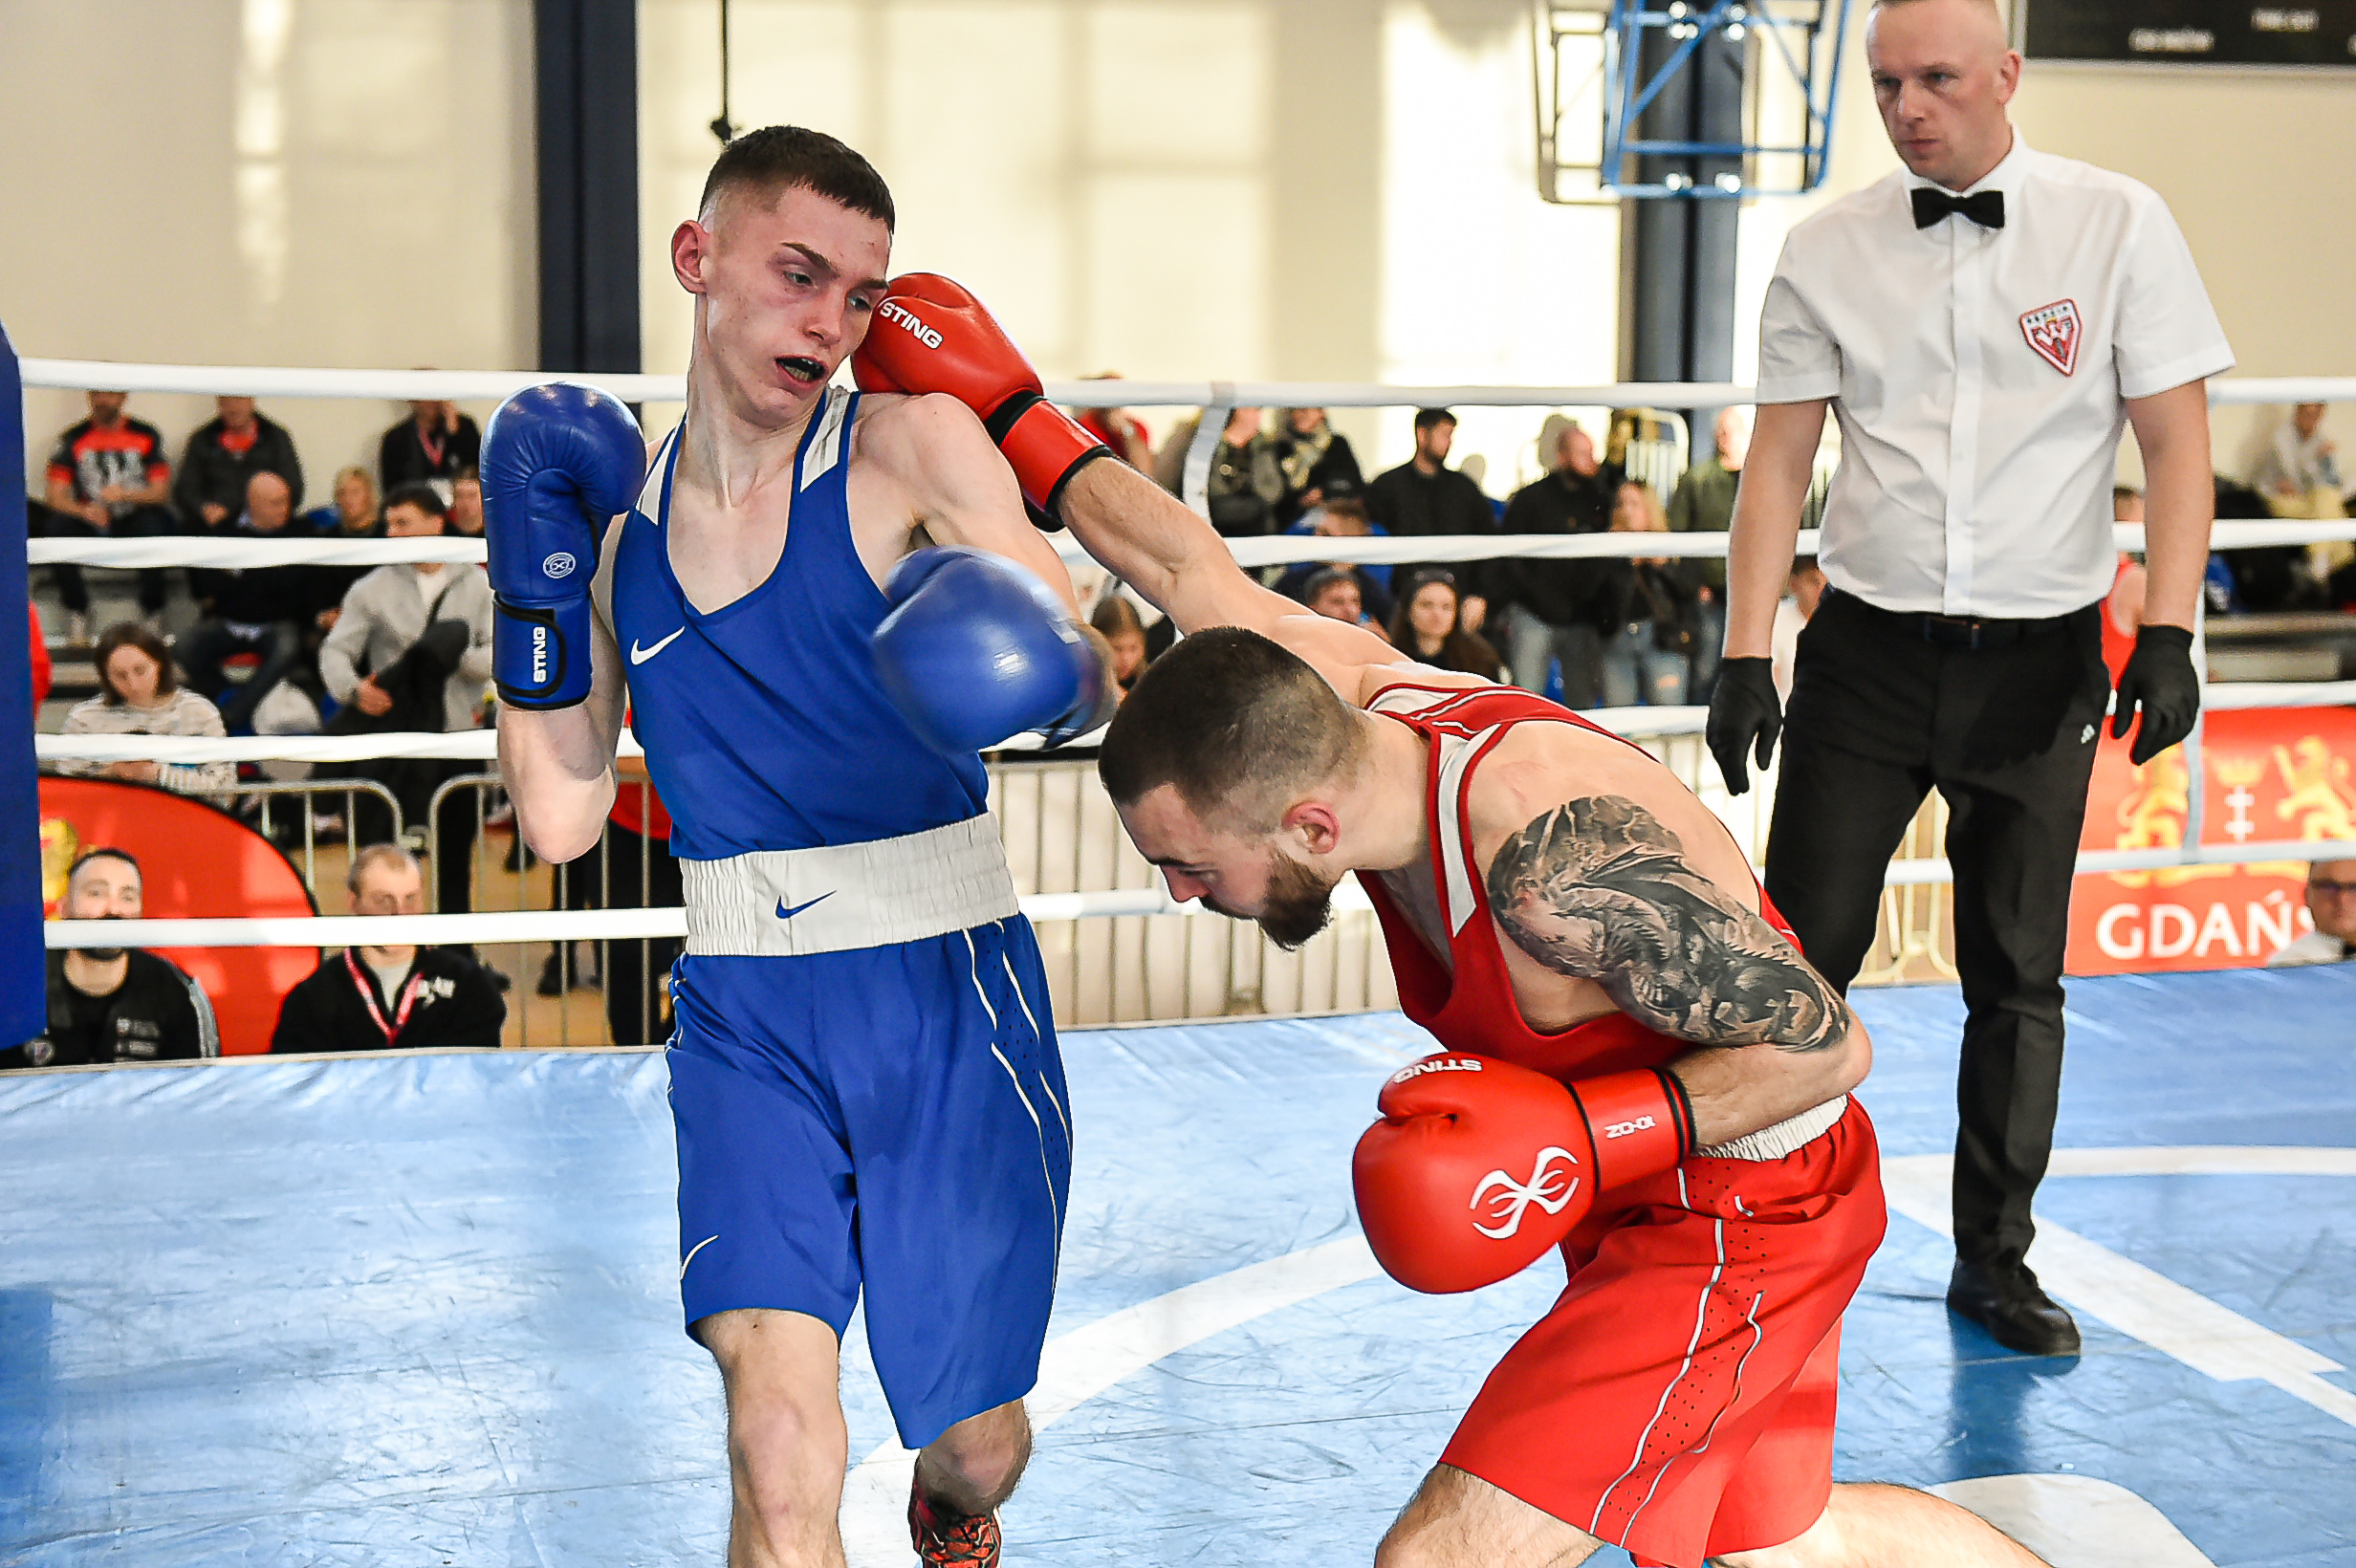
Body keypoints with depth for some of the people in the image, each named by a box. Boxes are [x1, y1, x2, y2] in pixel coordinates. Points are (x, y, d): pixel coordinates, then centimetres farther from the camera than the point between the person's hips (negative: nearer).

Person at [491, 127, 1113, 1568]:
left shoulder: (915, 446, -8)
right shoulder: (616, 512, 2)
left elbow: (1092, 680, -14)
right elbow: (561, 818, 3)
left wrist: (1058, 666, -37)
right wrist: (539, 580, -4)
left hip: (950, 1000, -1)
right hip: (746, 1014, 2)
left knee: (976, 1442, 15)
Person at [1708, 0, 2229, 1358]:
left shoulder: (2118, 225, -2)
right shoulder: (1829, 249, 2)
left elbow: (2178, 444, -2)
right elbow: (1780, 460, 3)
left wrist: (2169, 633, -13)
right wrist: (1745, 656, -4)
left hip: (2041, 659, 0)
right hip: (1870, 648, 1)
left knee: (2019, 978, 8)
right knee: (1804, 955, -2)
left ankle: (1996, 1257, 22)